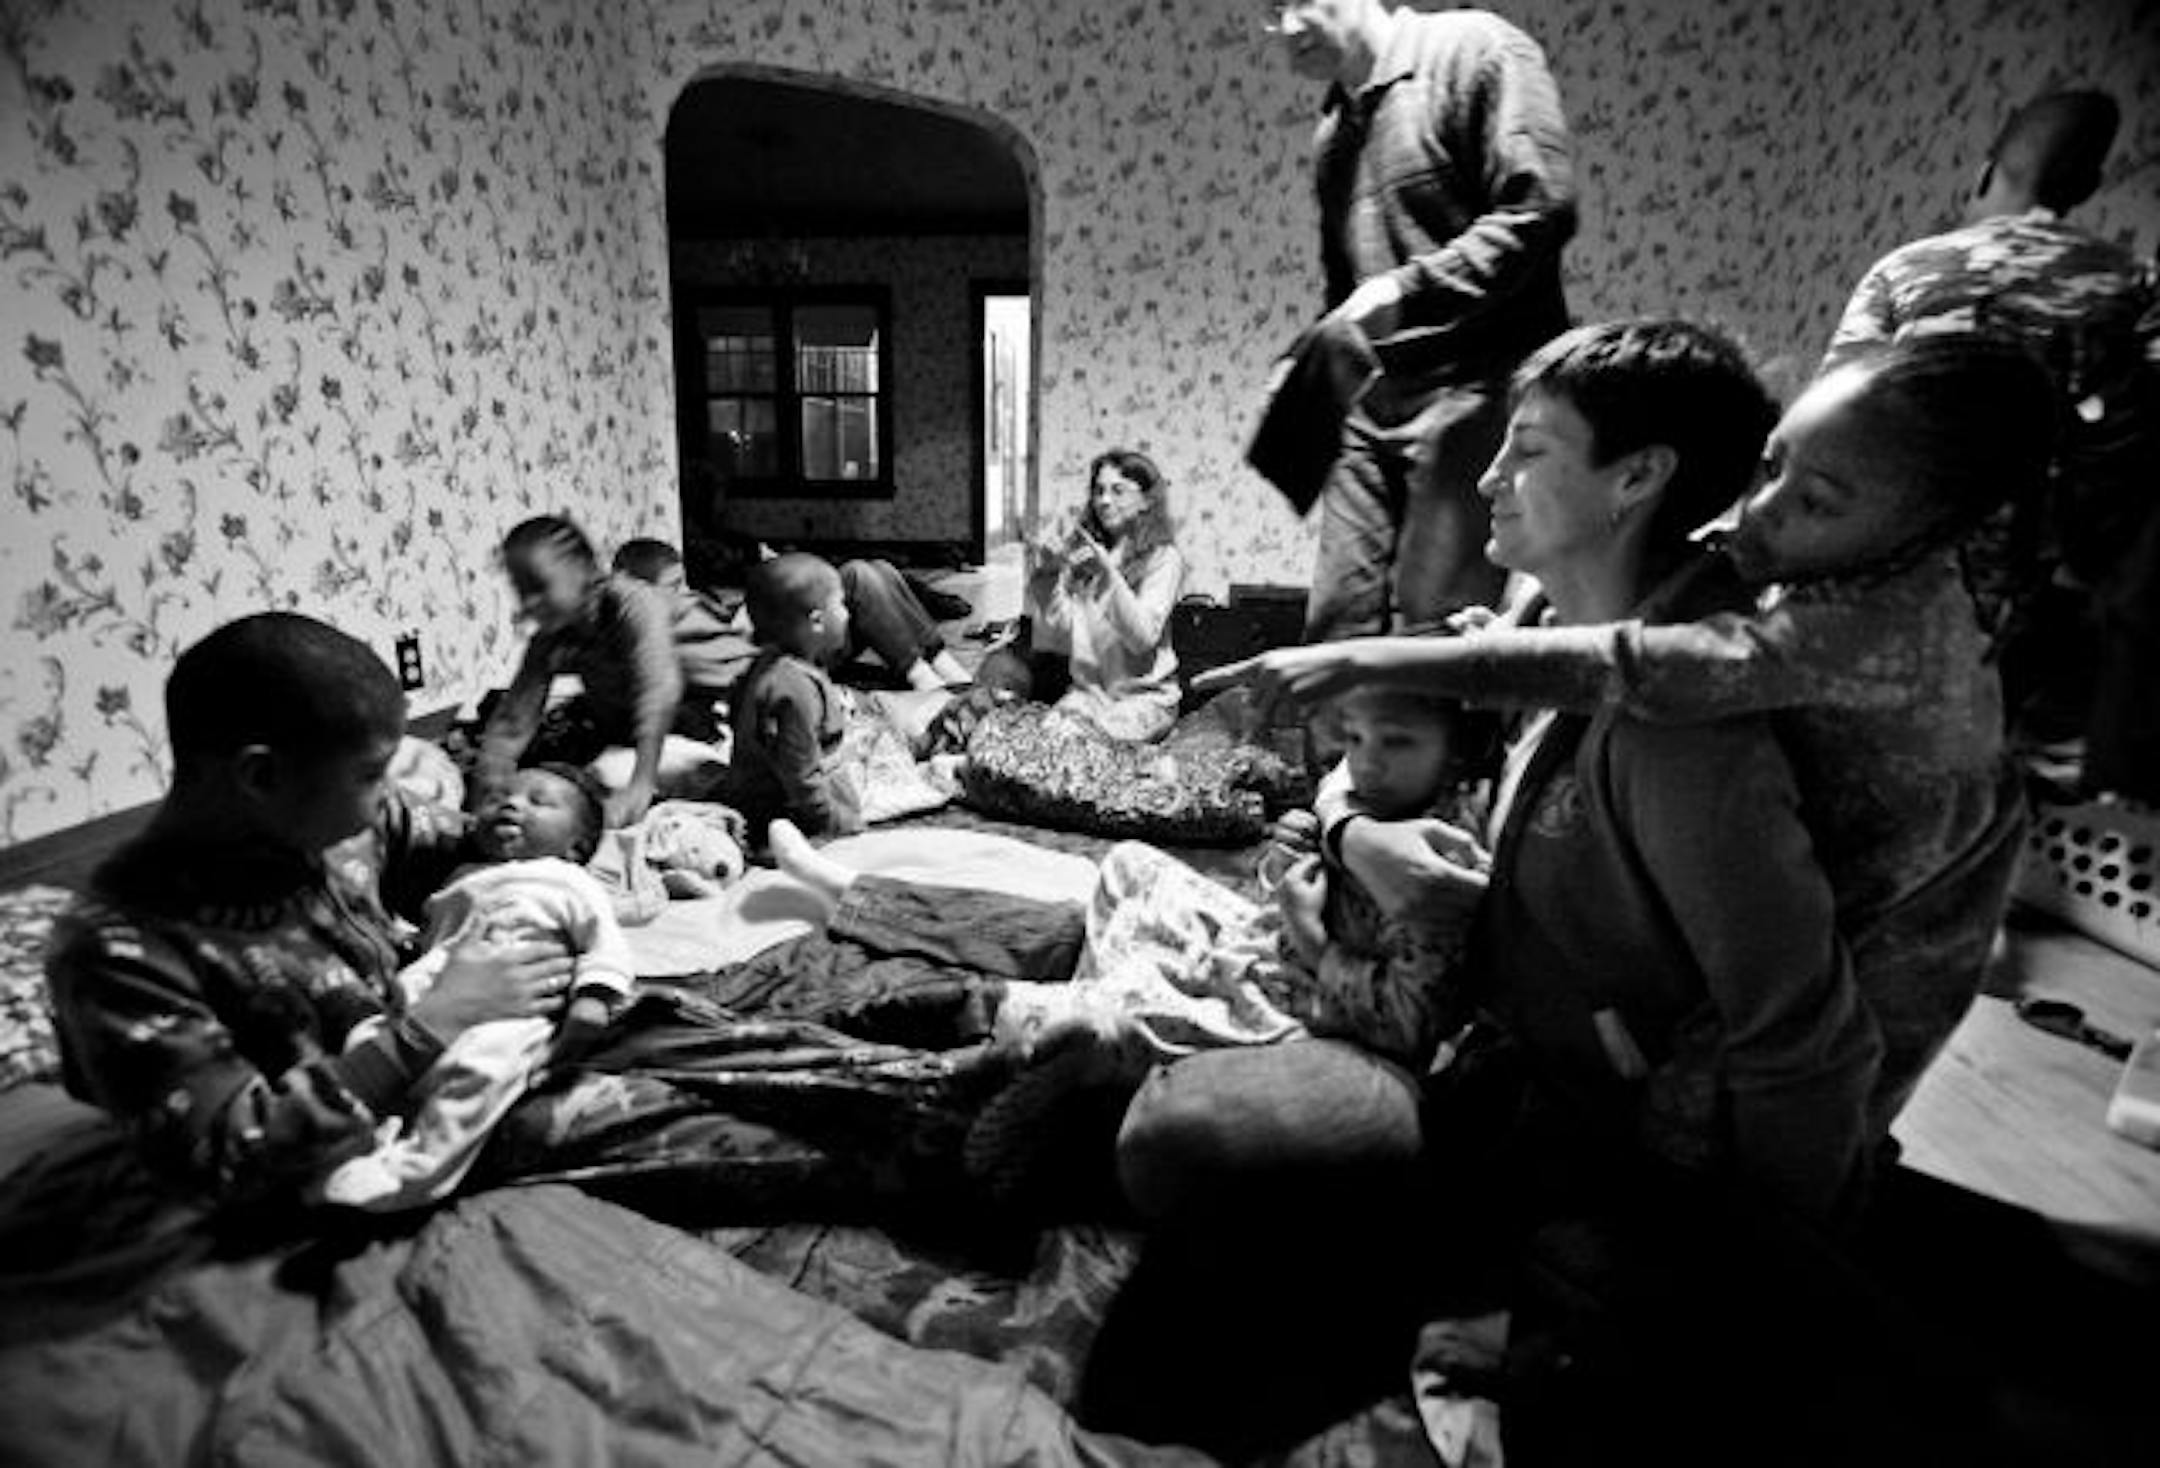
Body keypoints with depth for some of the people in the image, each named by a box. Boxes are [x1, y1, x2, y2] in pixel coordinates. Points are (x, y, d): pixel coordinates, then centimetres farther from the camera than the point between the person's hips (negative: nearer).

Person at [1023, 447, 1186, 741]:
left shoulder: (1163, 558, -2)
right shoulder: (1079, 550, 7)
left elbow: (1142, 638, -16)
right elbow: (1053, 637, 2)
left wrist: (1108, 573, -26)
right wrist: (1044, 576, -12)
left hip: (1144, 696, -3)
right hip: (1086, 689, 3)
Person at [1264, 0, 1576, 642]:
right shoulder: (1333, 127, 22)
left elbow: (1541, 209, -12)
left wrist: (1404, 290, -18)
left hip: (1472, 389, -6)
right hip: (1368, 405, 7)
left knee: (1436, 630, -8)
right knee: (1337, 628, 1)